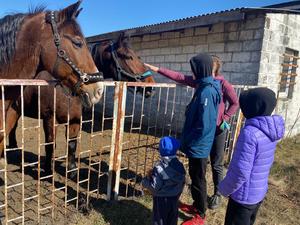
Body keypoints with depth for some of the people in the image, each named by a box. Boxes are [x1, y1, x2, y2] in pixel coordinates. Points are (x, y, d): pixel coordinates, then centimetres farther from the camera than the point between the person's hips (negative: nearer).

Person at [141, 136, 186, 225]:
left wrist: (148, 178, -7)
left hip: (161, 199, -5)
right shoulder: (179, 166, -6)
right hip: (174, 198, 6)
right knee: (172, 217, 22)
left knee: (160, 218, 12)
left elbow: (155, 186, -24)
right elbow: (182, 182, 4)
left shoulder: (159, 167, -25)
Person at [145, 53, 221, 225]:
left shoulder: (207, 92, -26)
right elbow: (181, 78, 14)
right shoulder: (203, 85, 3)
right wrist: (158, 70, 15)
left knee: (198, 180, 8)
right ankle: (197, 205, 43)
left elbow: (204, 126, -27)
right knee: (195, 177, 23)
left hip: (198, 146, -9)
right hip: (197, 145, 9)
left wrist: (186, 142, -15)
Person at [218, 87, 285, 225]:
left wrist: (224, 188, -11)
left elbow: (241, 171, -27)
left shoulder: (250, 132, -29)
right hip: (260, 192, 8)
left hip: (244, 195, -7)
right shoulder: (272, 130, -2)